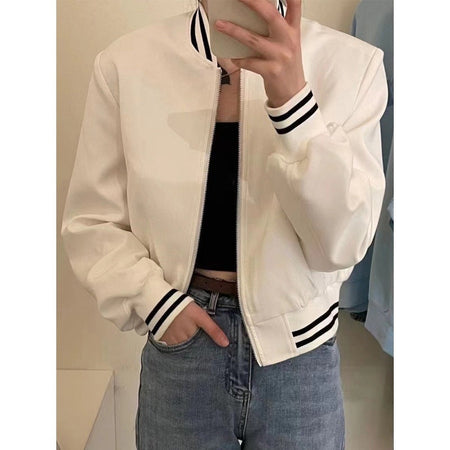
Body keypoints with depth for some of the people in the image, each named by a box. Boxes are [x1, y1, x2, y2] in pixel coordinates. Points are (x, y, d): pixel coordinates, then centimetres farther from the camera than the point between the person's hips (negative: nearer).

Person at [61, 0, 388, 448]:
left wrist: (292, 98, -25)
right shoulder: (126, 62, -8)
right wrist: (152, 298, -14)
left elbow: (340, 243, -15)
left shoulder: (351, 63, -9)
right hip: (180, 347, 0)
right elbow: (90, 221, 0)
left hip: (299, 352, 1)